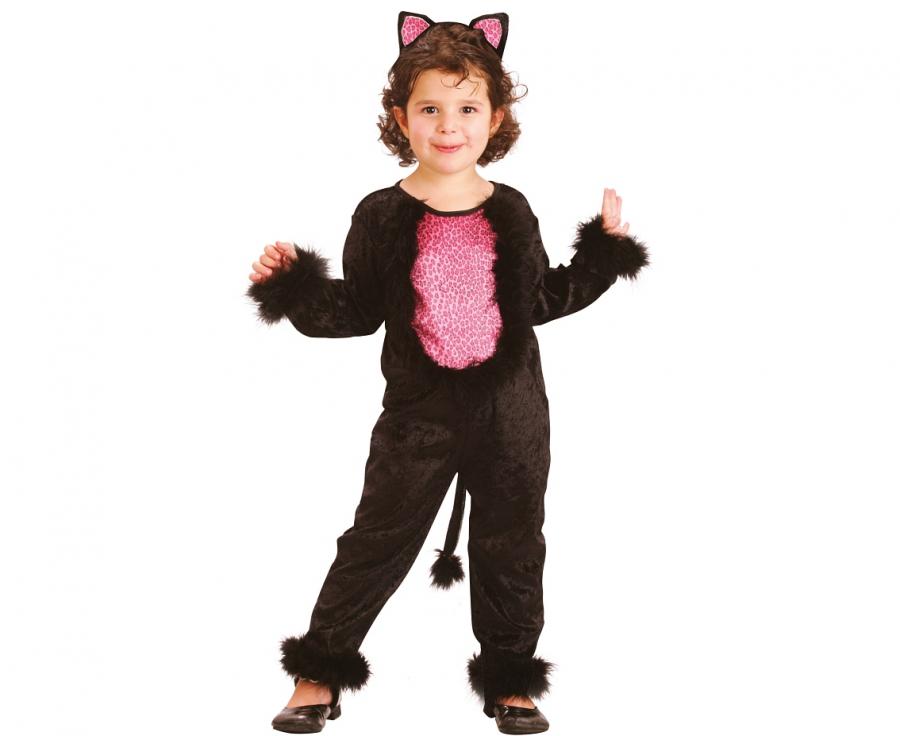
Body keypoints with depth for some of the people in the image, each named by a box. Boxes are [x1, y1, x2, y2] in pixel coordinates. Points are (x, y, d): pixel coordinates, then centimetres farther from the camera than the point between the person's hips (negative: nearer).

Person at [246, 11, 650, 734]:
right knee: (377, 540, 6)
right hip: (419, 409, -2)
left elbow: (546, 300, 11)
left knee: (511, 547, 12)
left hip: (510, 410, 2)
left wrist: (606, 247, 9)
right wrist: (295, 286, -14)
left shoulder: (511, 212, 1)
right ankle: (320, 674, 21)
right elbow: (357, 312, -1)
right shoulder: (382, 216, -6)